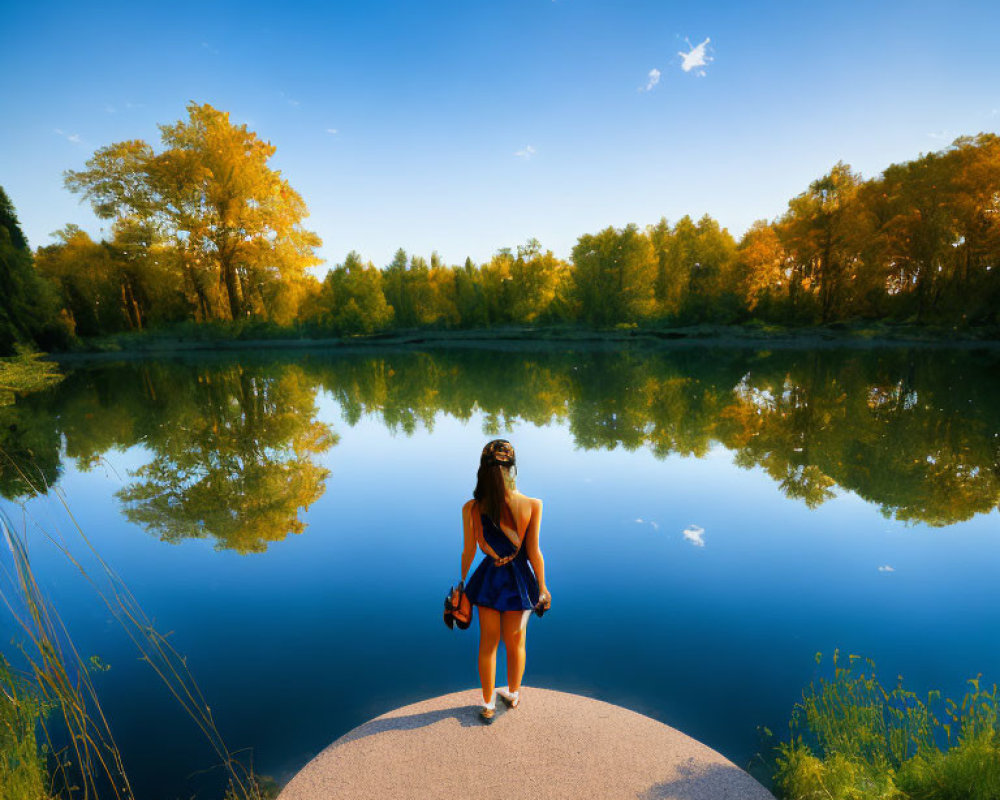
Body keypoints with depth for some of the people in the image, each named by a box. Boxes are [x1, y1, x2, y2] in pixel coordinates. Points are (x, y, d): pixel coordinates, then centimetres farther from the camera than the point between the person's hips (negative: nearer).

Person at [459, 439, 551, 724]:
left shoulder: (471, 508, -17)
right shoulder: (532, 505, -21)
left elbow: (468, 552, -6)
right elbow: (533, 552, -14)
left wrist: (463, 582, 11)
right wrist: (542, 588, 1)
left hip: (487, 580, 1)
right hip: (519, 580, 0)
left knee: (488, 643, 22)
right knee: (515, 643, 24)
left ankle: (488, 705, 40)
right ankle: (513, 694, 48)